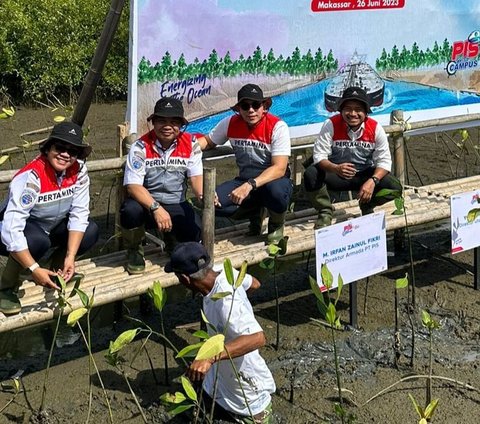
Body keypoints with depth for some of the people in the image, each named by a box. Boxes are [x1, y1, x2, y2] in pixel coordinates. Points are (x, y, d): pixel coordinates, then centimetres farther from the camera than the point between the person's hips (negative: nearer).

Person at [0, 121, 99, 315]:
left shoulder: (79, 170, -17)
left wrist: (70, 257, -26)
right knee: (37, 240, -37)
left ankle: (58, 265, 11)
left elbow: (79, 214, -16)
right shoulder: (30, 177, -32)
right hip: (16, 233, -6)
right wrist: (34, 269, -40)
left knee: (91, 231, -15)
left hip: (51, 226, 6)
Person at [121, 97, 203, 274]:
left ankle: (171, 238, 15)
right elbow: (133, 186, -19)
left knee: (195, 233, -25)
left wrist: (202, 195, -32)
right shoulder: (141, 147, -12)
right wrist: (156, 208, -33)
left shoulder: (190, 144, -2)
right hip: (146, 202, -2)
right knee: (131, 210, -36)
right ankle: (134, 251, -3)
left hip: (176, 205, 2)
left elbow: (196, 177, -8)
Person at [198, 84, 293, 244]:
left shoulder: (277, 127, -17)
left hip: (275, 179, -4)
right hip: (245, 180, 4)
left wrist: (250, 186, -37)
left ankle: (276, 223, -3)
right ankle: (254, 213, 8)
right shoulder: (231, 123, -3)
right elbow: (208, 141, 12)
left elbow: (279, 168, -23)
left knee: (276, 191, -41)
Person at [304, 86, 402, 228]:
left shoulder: (375, 128, -10)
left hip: (365, 175, 1)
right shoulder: (331, 125, -14)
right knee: (311, 174, -31)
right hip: (336, 175, -1)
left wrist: (372, 181, -30)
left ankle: (367, 206, 11)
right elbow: (319, 156, -17)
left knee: (395, 188, -22)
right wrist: (336, 168, -39)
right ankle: (325, 212, -4)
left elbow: (384, 160, -10)